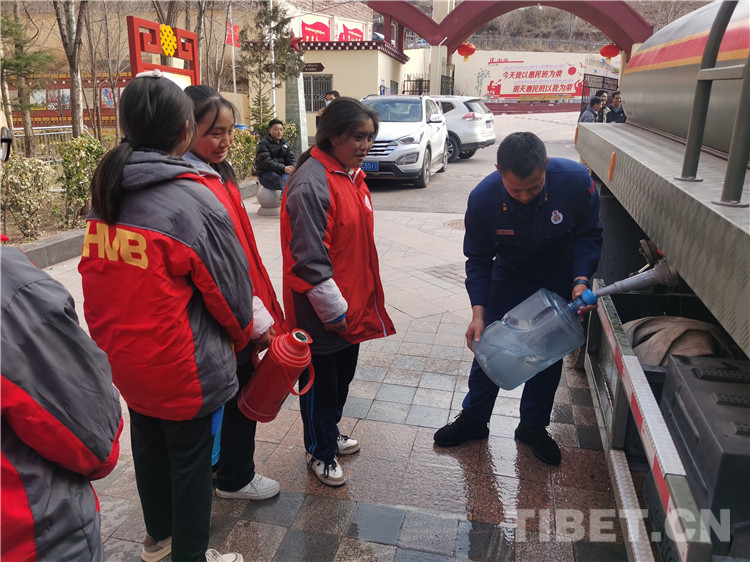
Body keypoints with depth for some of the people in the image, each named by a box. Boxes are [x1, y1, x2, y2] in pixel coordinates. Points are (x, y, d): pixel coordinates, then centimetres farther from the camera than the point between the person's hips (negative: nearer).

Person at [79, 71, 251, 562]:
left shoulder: (105, 194, -2)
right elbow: (231, 287, -15)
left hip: (124, 359, 7)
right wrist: (243, 332, 6)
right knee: (190, 460, 13)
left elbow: (97, 274, 6)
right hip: (186, 368, -7)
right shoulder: (195, 201, -23)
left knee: (148, 446, 25)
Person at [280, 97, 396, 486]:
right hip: (321, 313, -9)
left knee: (343, 375, 23)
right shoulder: (310, 184, -22)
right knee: (320, 380, 11)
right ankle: (320, 451, 32)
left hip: (352, 304, 9)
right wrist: (333, 309, -18)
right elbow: (309, 258, -23)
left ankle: (330, 433, 45)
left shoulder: (352, 175, 8)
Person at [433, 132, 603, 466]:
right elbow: (478, 259, -16)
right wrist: (478, 311, -26)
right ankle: (473, 419, 25)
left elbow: (588, 235, -14)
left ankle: (533, 426, 29)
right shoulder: (482, 199, -29)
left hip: (560, 279, 0)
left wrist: (581, 280, -30)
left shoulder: (576, 181, -31)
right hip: (509, 276, 0)